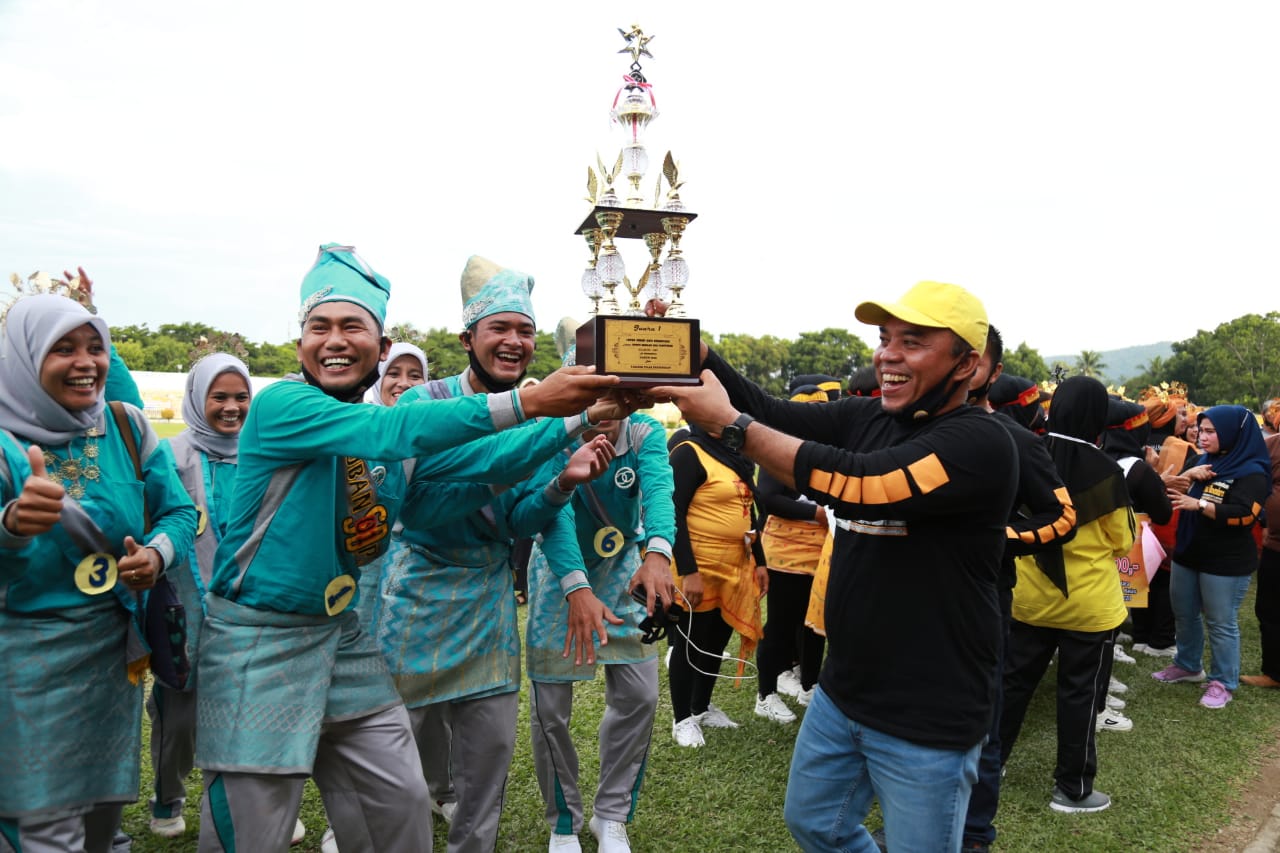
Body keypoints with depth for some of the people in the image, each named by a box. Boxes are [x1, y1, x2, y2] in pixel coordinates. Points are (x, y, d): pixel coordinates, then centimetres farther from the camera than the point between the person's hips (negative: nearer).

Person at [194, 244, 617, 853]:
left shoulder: (385, 431, 5)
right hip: (258, 640, -6)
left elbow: (476, 461, -2)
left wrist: (579, 423, -15)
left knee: (401, 804, 10)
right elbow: (392, 430, -32)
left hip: (342, 636, 7)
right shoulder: (279, 404, -17)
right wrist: (525, 403, -40)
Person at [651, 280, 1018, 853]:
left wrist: (728, 423, -30)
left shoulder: (980, 443, -21)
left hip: (926, 720, -7)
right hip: (841, 694, 7)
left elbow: (860, 484, -33)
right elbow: (769, 413, -7)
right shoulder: (865, 417, 2)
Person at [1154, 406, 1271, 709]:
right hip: (1188, 552, 8)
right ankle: (1188, 665, 34)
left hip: (1225, 561, -7)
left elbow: (1243, 514, -24)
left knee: (1220, 623, 0)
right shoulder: (1202, 460, 9)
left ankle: (1223, 682, 13)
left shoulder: (1252, 472, -13)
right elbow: (1172, 489, 11)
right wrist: (1189, 474, -8)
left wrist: (1199, 504, -31)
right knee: (1184, 614, 18)